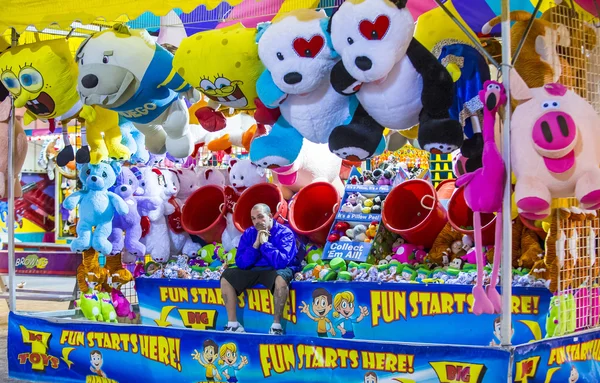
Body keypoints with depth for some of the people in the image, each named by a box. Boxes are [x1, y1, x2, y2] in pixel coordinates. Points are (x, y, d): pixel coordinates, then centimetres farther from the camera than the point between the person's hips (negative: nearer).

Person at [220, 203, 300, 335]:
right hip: (254, 270, 5)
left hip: (276, 271, -5)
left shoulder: (285, 233, -12)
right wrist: (255, 245, -16)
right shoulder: (248, 233, 2)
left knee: (281, 277, -39)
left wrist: (265, 242, -22)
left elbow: (282, 262, -26)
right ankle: (233, 324, -10)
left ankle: (276, 325, -30)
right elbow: (240, 263, -4)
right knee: (226, 276, -11)